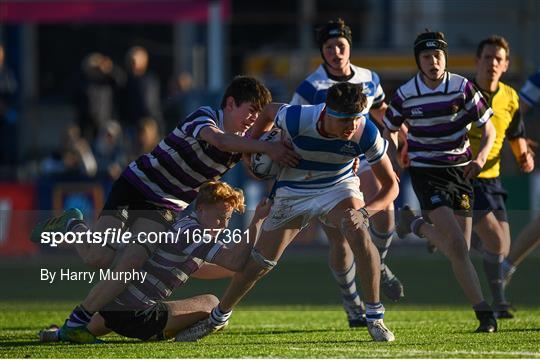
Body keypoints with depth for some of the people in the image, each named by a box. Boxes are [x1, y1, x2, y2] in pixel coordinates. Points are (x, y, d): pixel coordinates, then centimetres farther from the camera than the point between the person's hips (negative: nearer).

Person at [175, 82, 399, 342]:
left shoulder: (366, 133, -30)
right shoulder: (297, 119, -33)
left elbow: (391, 185, -21)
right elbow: (269, 111, -7)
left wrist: (365, 211, -37)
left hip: (338, 187, 0)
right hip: (293, 191, 0)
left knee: (358, 232, -32)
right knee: (260, 262, 3)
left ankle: (375, 318, -20)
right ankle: (217, 318, 28)